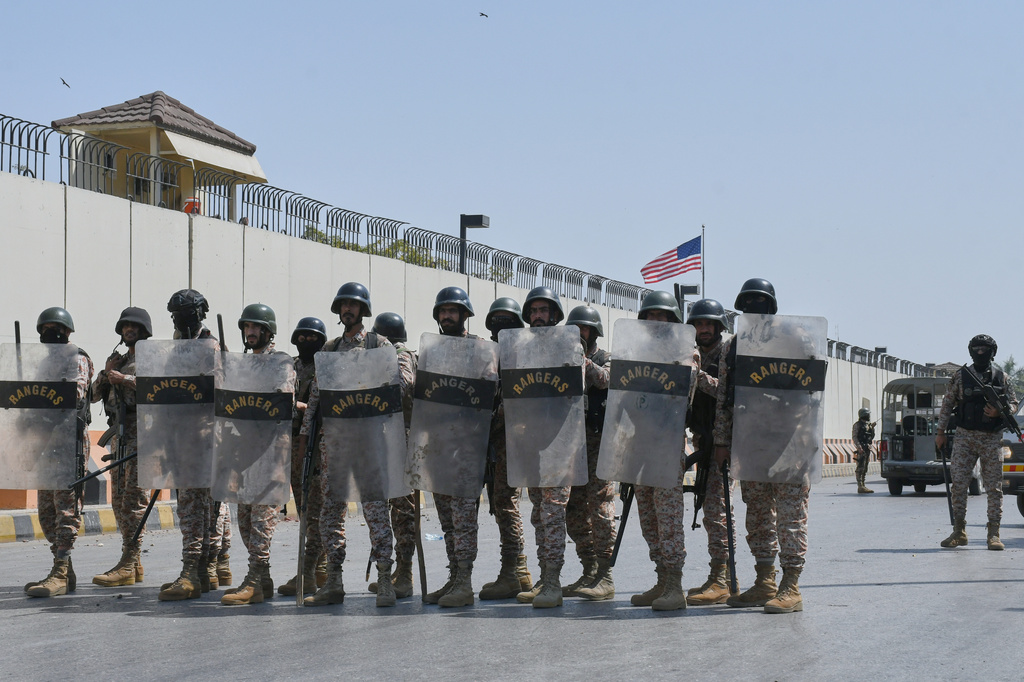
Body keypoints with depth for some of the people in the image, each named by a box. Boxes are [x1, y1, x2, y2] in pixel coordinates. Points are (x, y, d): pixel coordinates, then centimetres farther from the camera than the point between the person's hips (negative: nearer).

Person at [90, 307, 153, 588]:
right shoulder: (120, 360, 23)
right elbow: (95, 394, 19)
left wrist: (126, 379, -17)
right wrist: (106, 373, 1)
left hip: (142, 430, -9)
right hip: (120, 431, 9)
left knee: (133, 496, -13)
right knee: (119, 498, 7)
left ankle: (128, 565, -16)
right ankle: (134, 564, 11)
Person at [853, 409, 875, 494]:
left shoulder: (868, 424, 18)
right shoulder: (858, 424, -4)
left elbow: (872, 437, 21)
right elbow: (854, 437, -12)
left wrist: (872, 428, 6)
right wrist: (859, 447, -22)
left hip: (868, 448, 8)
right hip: (861, 449, -8)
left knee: (865, 469, 9)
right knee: (860, 468, -11)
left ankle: (863, 486, 13)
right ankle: (860, 487, -15)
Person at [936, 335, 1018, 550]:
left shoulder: (1001, 377, 7)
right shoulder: (960, 376, 5)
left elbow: (1014, 404, 9)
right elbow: (947, 404, 9)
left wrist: (999, 411, -12)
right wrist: (941, 432, 6)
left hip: (992, 439, 0)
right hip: (965, 437, 0)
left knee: (994, 487, -2)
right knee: (958, 484, -3)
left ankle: (994, 534, 1)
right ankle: (959, 531, 5)